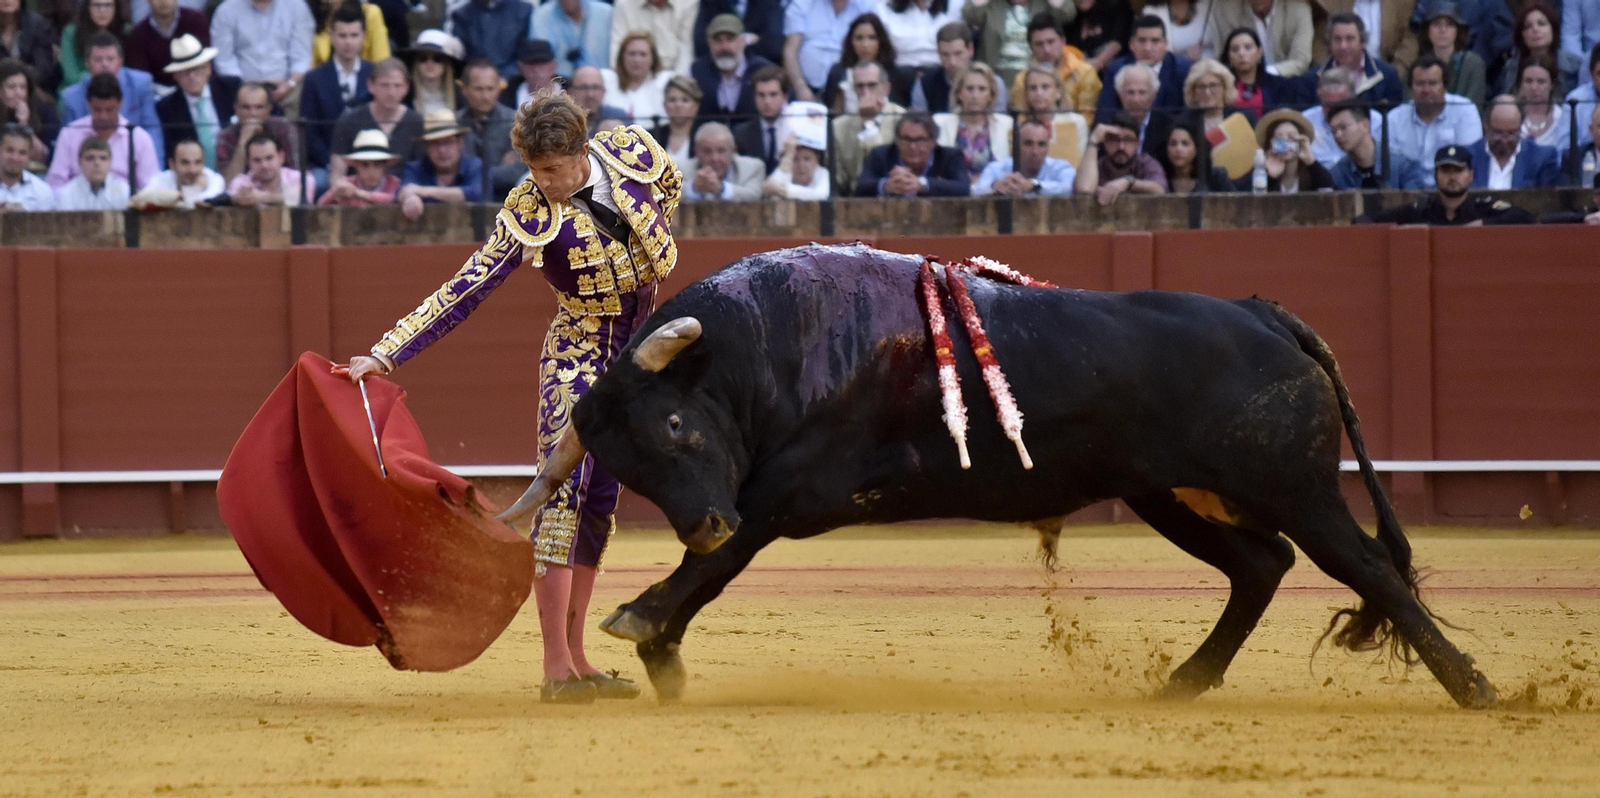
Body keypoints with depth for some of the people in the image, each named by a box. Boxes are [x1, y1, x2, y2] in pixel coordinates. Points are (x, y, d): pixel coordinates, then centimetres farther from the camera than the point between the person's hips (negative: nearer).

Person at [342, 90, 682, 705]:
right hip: (579, 358, -4)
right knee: (563, 491, -16)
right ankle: (556, 669, -20)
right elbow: (463, 292, -21)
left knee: (599, 502, 7)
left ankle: (576, 660, 11)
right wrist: (385, 355, -28)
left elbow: (671, 183, 15)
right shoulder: (527, 215, -19)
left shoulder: (632, 150, -10)